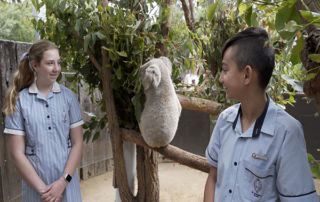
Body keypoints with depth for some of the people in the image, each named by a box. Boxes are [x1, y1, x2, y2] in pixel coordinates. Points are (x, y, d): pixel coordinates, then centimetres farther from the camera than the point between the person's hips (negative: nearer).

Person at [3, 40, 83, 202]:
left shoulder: (69, 97, -3)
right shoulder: (19, 100, -7)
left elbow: (77, 143, -2)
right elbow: (17, 153, -7)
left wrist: (63, 181, -10)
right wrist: (42, 188, -10)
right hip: (35, 186, -1)